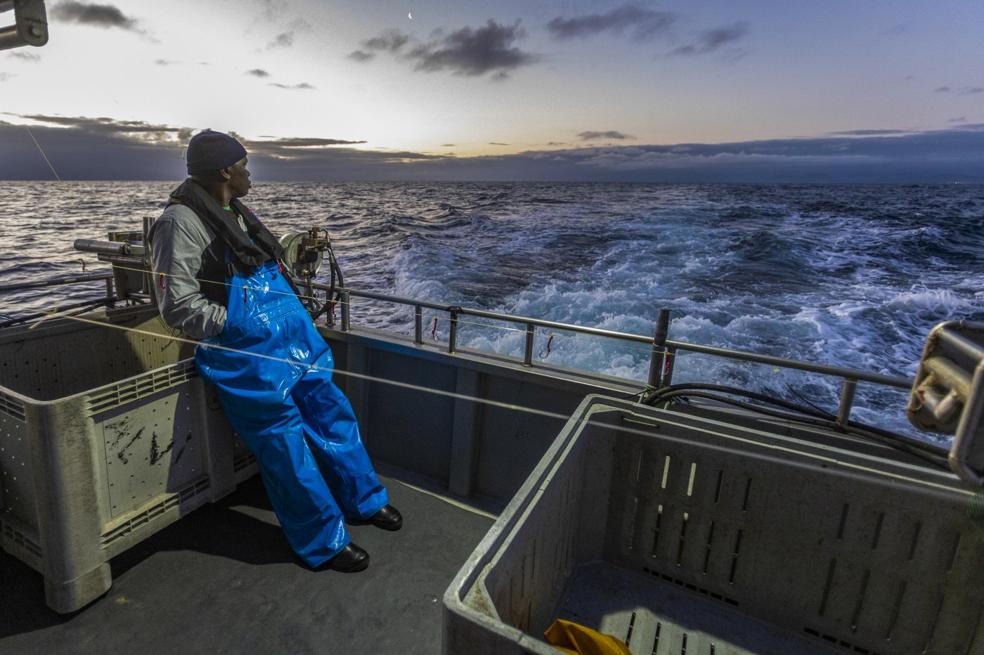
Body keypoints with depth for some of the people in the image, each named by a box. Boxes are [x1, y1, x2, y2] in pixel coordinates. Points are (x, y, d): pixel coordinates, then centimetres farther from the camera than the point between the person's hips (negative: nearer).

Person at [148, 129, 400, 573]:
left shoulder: (238, 213, 16)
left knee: (334, 417, 14)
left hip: (294, 342, 9)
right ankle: (325, 543, 17)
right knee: (287, 449, -1)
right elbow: (178, 306, -16)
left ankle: (364, 501, 33)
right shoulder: (181, 222, -12)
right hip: (249, 359, -9)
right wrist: (241, 325, -15)